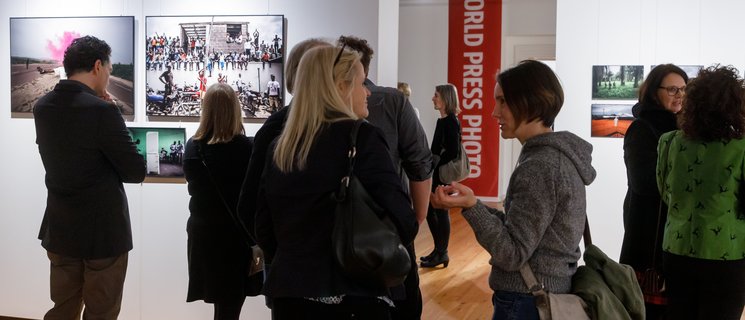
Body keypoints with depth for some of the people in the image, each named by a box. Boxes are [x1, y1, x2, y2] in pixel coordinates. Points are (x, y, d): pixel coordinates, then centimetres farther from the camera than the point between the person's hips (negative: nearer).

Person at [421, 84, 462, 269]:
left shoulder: (451, 121, -14)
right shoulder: (442, 120, 12)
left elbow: (453, 151, -19)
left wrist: (437, 166, -13)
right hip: (436, 172, 9)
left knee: (441, 212, -1)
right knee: (430, 210, 12)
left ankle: (442, 253, 10)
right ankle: (439, 250, 23)